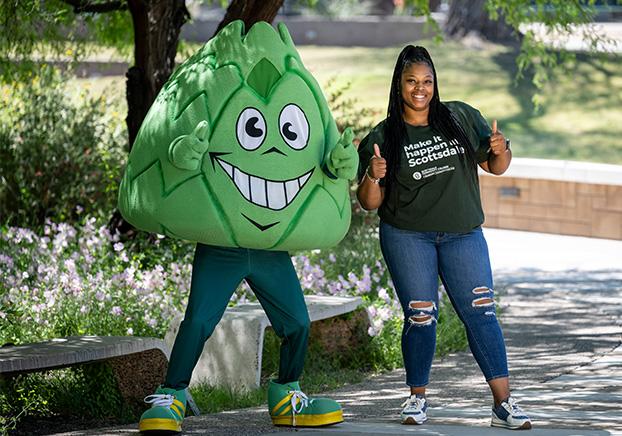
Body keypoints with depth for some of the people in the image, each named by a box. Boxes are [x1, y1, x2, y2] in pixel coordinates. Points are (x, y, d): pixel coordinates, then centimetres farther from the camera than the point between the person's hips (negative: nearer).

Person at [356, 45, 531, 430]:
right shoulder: (383, 137, 1)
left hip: (463, 235, 1)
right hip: (407, 236, -1)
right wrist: (373, 177, -20)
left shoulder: (461, 118, 6)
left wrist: (501, 149, -10)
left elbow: (496, 167, 12)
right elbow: (369, 203, 1)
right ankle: (418, 398, 13)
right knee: (421, 317, -4)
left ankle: (504, 403, -8)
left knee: (481, 312, -7)